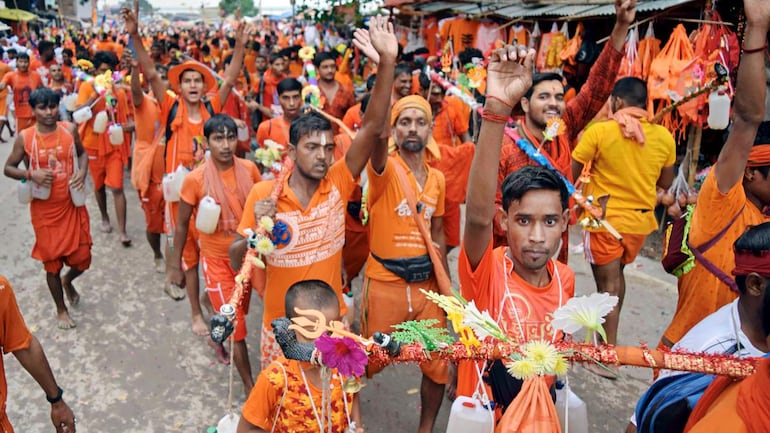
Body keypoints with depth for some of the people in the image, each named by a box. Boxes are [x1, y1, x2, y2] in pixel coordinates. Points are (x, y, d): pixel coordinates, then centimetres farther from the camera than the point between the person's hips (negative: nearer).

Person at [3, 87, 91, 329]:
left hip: (72, 205, 2)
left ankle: (68, 281, 42)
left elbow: (82, 153, 12)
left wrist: (83, 171, -8)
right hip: (44, 210, -2)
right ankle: (61, 309, 31)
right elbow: (8, 168, 0)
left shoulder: (70, 130, -5)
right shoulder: (24, 138, -10)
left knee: (82, 259, 6)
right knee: (52, 262, 10)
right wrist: (31, 174, -20)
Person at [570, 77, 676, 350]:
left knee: (608, 284, 4)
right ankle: (607, 337, 38)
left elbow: (572, 174, -12)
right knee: (616, 275, 24)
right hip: (641, 219, 5)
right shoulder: (664, 137, -3)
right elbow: (665, 183, 8)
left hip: (605, 218, -5)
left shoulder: (599, 131, -16)